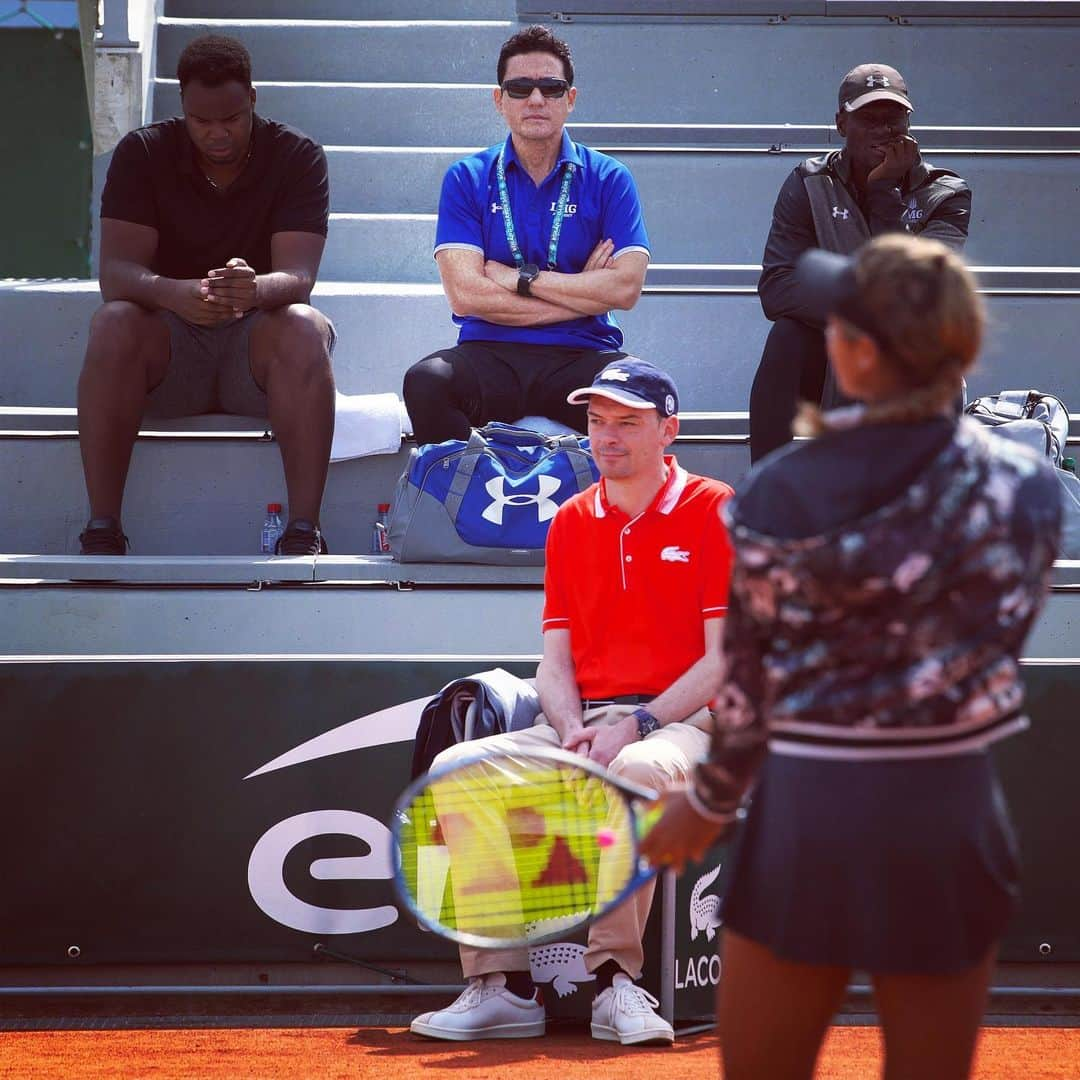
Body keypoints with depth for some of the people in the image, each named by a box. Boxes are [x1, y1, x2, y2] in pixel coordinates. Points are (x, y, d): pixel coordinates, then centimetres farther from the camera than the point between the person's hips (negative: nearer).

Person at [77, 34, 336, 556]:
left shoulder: (298, 157, -5)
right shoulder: (142, 154, -3)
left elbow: (298, 276, -17)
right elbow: (116, 271, -15)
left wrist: (254, 289, -43)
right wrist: (174, 293, -39)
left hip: (257, 342, 0)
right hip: (169, 344, 1)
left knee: (304, 329, -33)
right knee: (113, 325, -31)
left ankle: (304, 532, -35)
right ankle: (101, 530, -31)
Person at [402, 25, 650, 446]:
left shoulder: (609, 179, 8)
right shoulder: (467, 178, 7)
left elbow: (625, 288, -4)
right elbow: (465, 294, -5)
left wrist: (521, 278, -6)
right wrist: (583, 293, -4)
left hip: (579, 357, 0)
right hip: (489, 354, 0)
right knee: (426, 382, -33)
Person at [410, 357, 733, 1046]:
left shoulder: (713, 510, 0)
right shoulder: (571, 523, 16)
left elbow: (724, 659, -7)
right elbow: (556, 659, 13)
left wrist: (637, 726, -17)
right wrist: (573, 732, -9)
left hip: (678, 722, -5)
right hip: (581, 724, 5)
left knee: (638, 771, -41)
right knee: (459, 767, -19)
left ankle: (616, 982, -32)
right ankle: (503, 988, -23)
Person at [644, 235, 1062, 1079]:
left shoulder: (778, 496, -10)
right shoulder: (1025, 487, -7)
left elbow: (745, 685, -3)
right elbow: (996, 650, 1)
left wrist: (709, 803, 14)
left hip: (808, 820, -1)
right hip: (949, 818, 1)